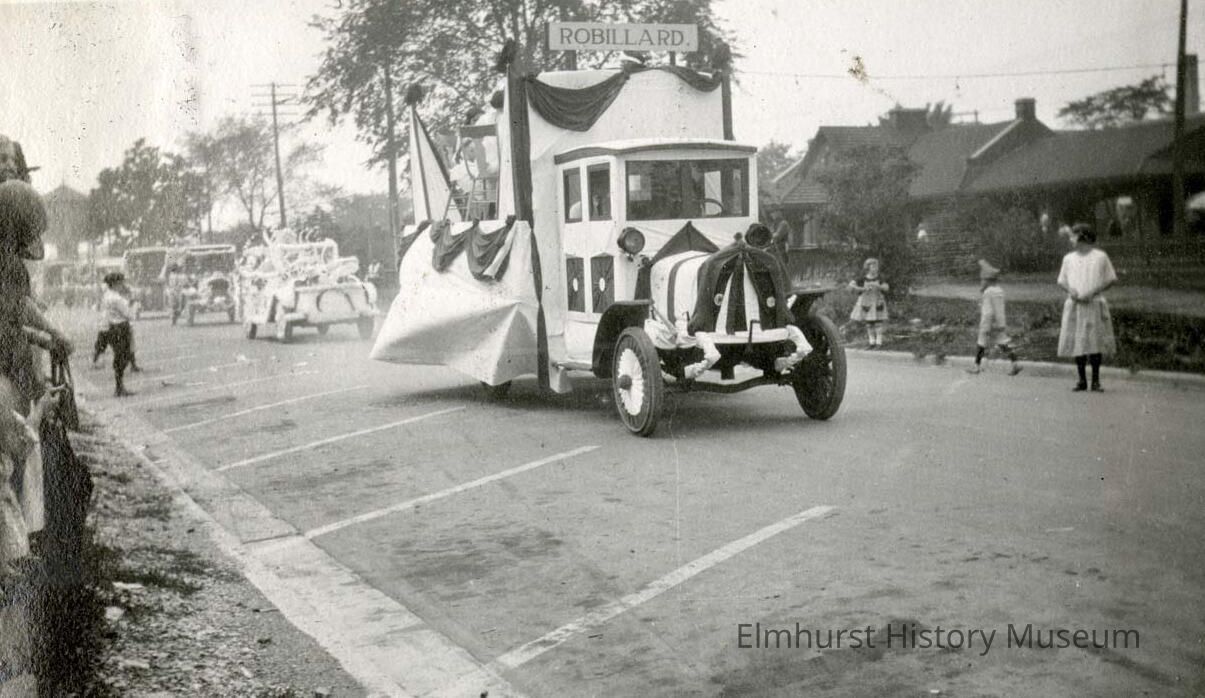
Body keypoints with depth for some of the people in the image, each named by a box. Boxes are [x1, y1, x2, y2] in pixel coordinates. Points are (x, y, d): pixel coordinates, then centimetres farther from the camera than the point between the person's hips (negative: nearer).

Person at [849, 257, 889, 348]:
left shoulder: (879, 279, -2)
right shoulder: (863, 279, -5)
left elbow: (886, 288, -11)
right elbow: (851, 284, -10)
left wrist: (877, 286, -26)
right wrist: (862, 288, -19)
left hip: (877, 302, 0)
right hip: (866, 302, 0)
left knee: (878, 322, -4)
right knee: (869, 323, 5)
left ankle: (879, 342, -1)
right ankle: (871, 342, 13)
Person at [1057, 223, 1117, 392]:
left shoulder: (1100, 256, 1)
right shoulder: (1069, 258, 11)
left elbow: (1112, 279, 2)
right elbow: (1062, 281, 16)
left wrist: (1093, 292, -11)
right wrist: (1070, 290, -7)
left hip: (1094, 304, -3)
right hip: (1074, 305, 3)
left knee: (1095, 343, -2)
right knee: (1076, 343, 1)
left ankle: (1095, 381, 6)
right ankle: (1081, 380, 10)